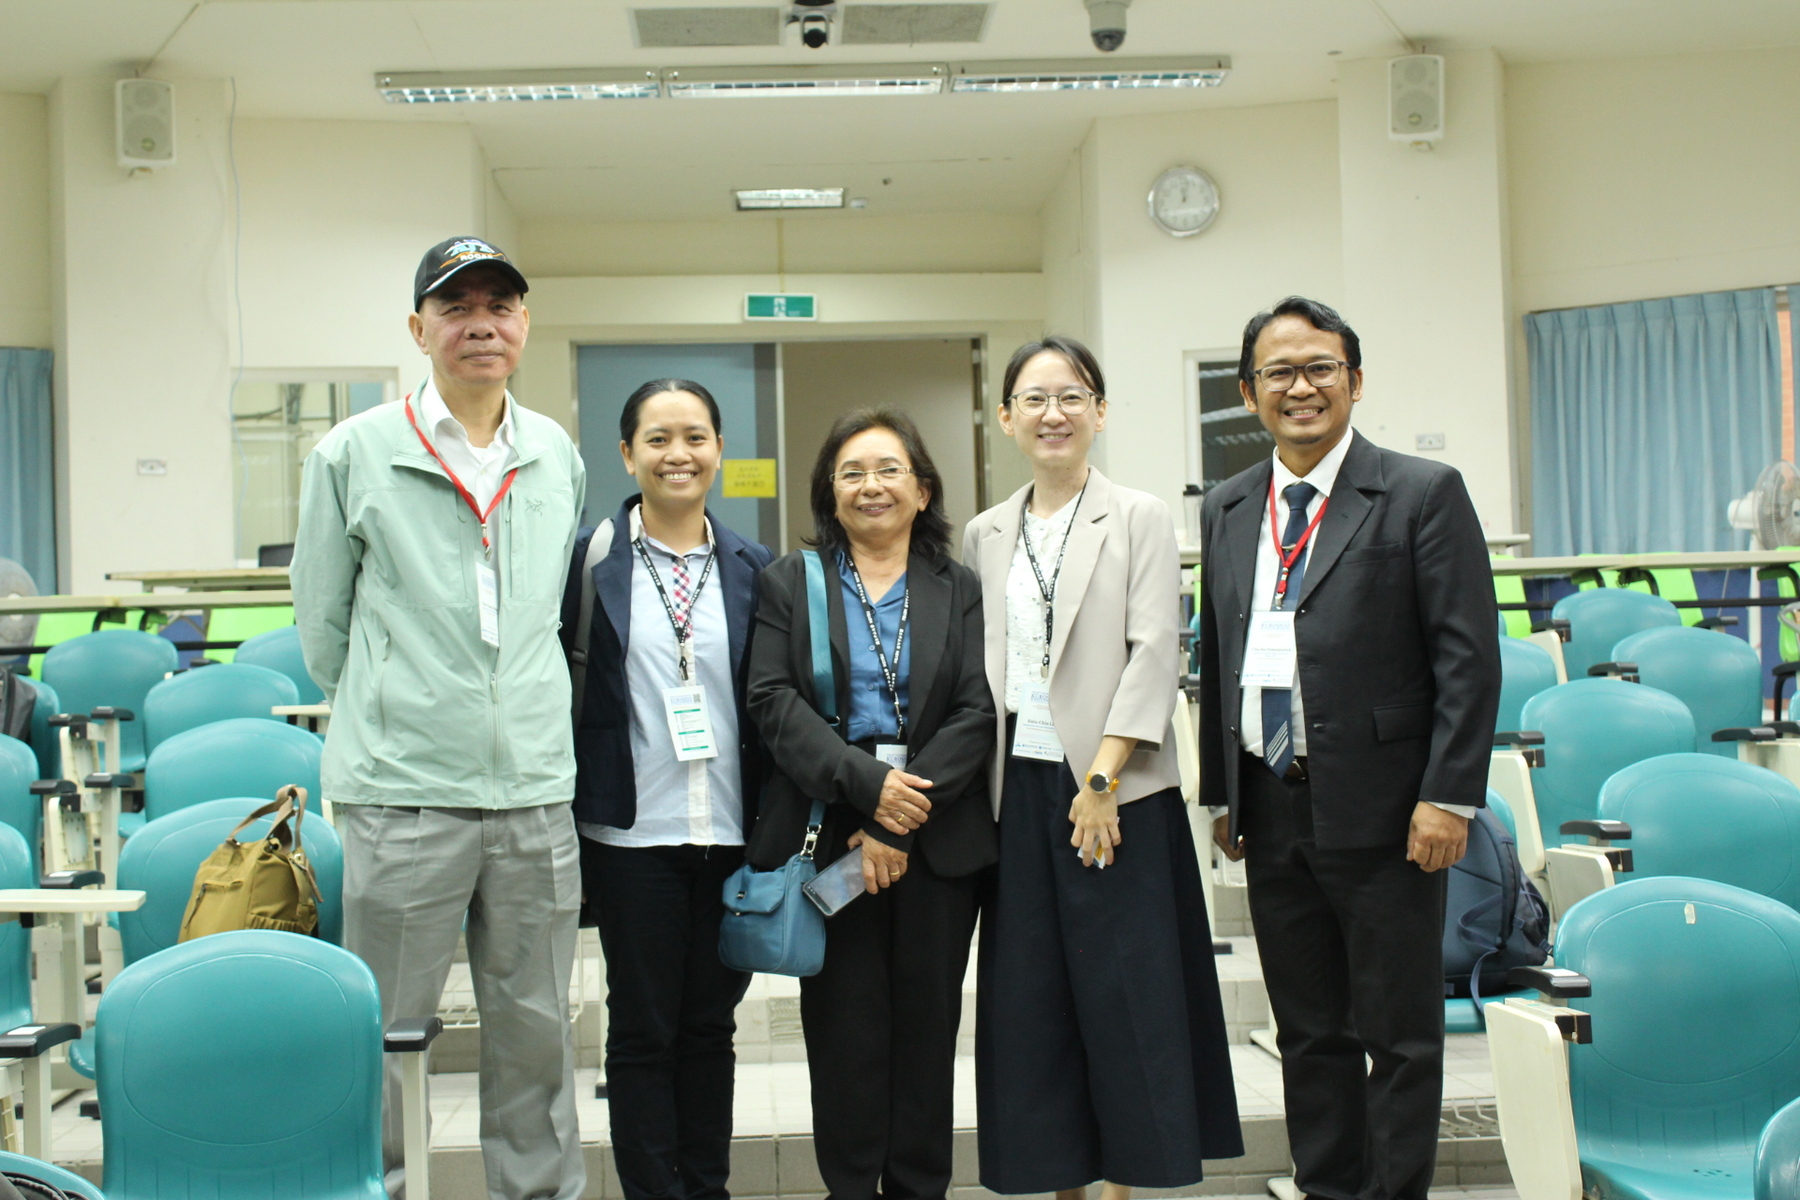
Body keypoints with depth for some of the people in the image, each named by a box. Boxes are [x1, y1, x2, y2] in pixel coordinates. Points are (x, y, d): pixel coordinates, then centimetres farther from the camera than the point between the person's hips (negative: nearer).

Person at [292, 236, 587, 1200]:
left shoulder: (558, 458, 10)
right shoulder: (353, 457, -1)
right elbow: (321, 624, 6)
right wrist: (392, 720, 8)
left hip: (536, 793, 3)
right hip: (404, 796, -3)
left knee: (536, 1033, 11)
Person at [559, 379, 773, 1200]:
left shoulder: (752, 569, 6)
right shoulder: (591, 559, -2)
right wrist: (559, 807, -3)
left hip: (730, 828, 3)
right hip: (632, 830, -2)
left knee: (710, 1022, 11)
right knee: (642, 1027, 4)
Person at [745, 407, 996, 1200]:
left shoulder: (959, 591, 9)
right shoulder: (789, 583, 8)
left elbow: (978, 711, -2)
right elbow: (772, 699, -4)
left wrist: (905, 822, -12)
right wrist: (865, 783, -17)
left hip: (938, 837, 1)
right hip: (828, 833, -1)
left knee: (927, 1023, 6)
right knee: (845, 1024, 2)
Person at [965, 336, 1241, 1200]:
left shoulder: (1139, 519, -1)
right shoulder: (985, 535, 11)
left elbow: (1152, 655, -8)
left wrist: (1103, 778, -16)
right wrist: (974, 784, 2)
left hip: (1115, 791, -4)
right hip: (1018, 788, 4)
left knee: (1123, 990, 0)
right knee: (1030, 993, 7)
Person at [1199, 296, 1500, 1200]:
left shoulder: (1422, 494, -4)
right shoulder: (1226, 511, 12)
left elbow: (1469, 658, -8)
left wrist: (1447, 798, -14)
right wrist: (1221, 793, 12)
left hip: (1380, 812, -5)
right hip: (1272, 811, 5)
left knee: (1398, 1034, 4)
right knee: (1308, 1033, 14)